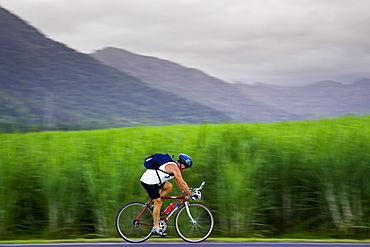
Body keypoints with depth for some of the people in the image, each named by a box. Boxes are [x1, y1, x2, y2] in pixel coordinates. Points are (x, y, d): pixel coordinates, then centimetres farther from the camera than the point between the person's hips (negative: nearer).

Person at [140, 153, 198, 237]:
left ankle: (154, 204, 12)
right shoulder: (174, 167, -16)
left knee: (169, 186, 14)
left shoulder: (175, 167, 14)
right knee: (158, 202, -6)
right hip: (148, 181, -10)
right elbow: (182, 184, -17)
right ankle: (156, 227, -1)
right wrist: (191, 195, -12)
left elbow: (179, 183, 23)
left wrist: (185, 191, 20)